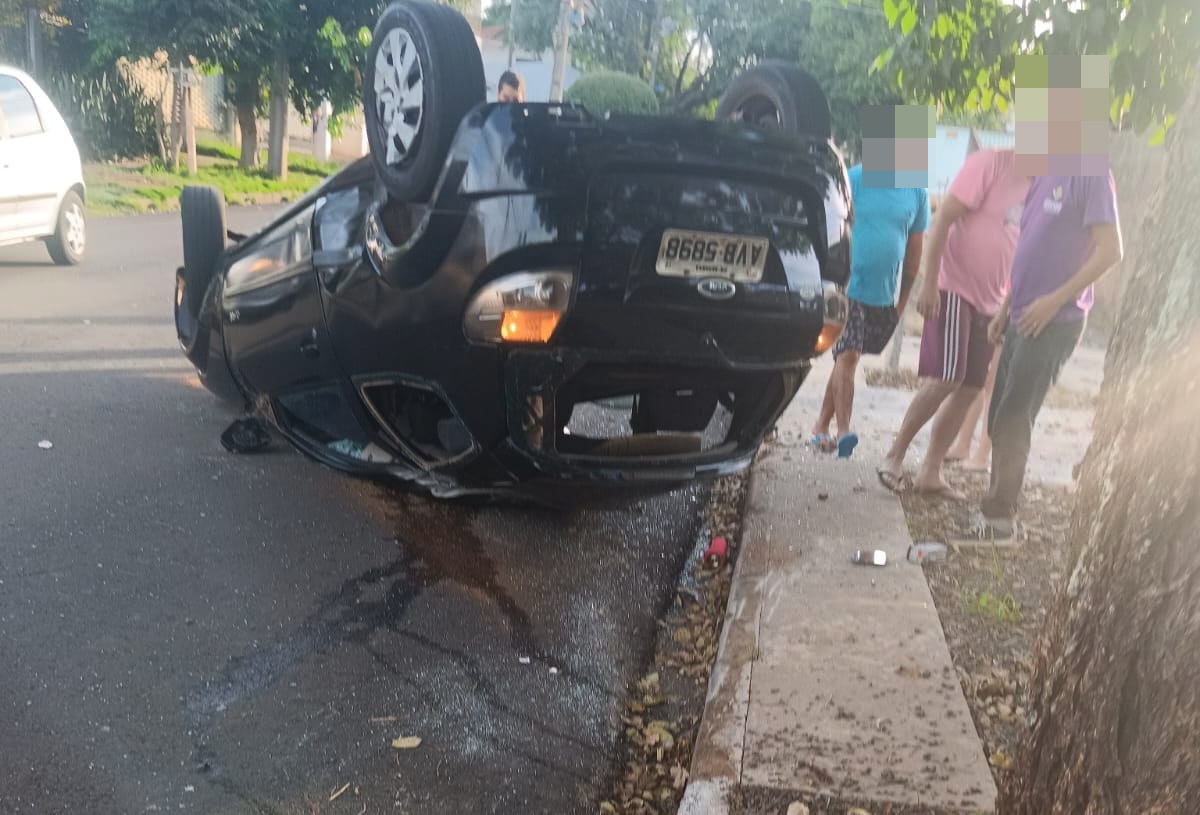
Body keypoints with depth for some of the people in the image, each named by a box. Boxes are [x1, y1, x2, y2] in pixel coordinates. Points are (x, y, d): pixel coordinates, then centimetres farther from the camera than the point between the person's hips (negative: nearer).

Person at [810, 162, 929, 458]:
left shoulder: (916, 192, 3)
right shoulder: (852, 179, -7)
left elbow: (915, 248, 10)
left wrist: (904, 297, 11)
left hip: (884, 294, 4)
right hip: (849, 288, -4)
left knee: (847, 358, 11)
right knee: (848, 357, -14)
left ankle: (822, 425, 22)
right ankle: (843, 431, -14)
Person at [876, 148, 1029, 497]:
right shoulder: (990, 163, -11)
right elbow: (943, 218, -16)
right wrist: (930, 283, -21)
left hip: (990, 300, 7)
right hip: (954, 287, -7)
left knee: (970, 389, 4)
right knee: (945, 380, -15)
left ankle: (930, 473, 11)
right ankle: (894, 456, 1)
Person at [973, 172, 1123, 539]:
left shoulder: (1092, 176, -12)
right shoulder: (1043, 177, 13)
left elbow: (1110, 251, -16)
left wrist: (1055, 301, -17)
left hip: (1055, 323, -8)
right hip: (1024, 321, 8)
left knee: (1013, 421, -4)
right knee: (1001, 418, 12)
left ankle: (998, 514, 8)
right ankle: (998, 504, 23)